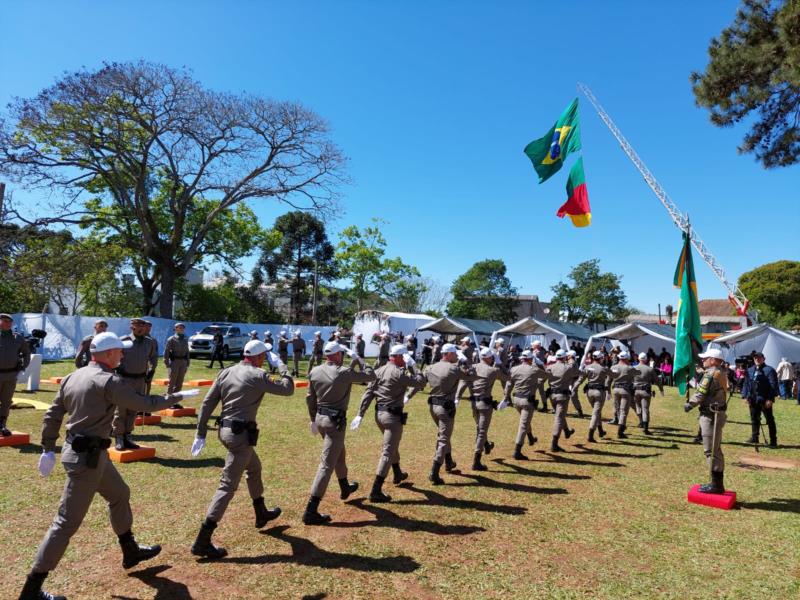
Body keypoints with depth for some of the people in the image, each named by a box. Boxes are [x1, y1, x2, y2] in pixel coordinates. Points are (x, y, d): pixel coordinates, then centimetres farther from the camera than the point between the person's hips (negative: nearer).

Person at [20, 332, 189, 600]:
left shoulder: (72, 377, 6)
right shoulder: (109, 380, -19)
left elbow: (52, 415, 10)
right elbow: (145, 403, -16)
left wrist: (48, 449, 17)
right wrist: (177, 396, -3)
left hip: (93, 454, 10)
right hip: (86, 457, -10)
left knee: (119, 495, 24)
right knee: (67, 522, 0)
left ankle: (131, 551, 39)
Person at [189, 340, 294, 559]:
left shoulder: (226, 372, 6)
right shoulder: (258, 375, -13)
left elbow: (207, 403, 5)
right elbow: (288, 389, -6)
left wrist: (201, 434, 8)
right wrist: (282, 366, 7)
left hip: (225, 430, 9)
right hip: (241, 434, -9)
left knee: (254, 467, 28)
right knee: (228, 485, -3)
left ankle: (261, 513, 45)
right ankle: (202, 542, -2)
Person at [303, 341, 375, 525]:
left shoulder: (315, 372, 1)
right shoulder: (344, 372, -17)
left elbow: (310, 398, 10)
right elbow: (371, 376, -7)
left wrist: (313, 419, 21)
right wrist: (358, 360, 4)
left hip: (320, 418, 8)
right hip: (335, 421, -8)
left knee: (339, 453, 28)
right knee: (327, 465, -4)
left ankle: (345, 488, 50)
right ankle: (311, 511, -5)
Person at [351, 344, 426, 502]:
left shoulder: (378, 371, 6)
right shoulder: (399, 373, -16)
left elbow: (368, 393, 3)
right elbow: (421, 383, -12)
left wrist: (360, 414, 3)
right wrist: (412, 366, -5)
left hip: (379, 414, 8)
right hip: (393, 416, -8)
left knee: (392, 445, 28)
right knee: (388, 452, -4)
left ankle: (397, 474, 48)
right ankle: (376, 491, -6)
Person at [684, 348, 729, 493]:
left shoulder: (710, 374, -16)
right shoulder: (721, 374, 14)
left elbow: (700, 394, -16)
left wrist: (689, 404, -1)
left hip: (711, 415, -10)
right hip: (716, 414, 10)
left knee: (711, 451, -5)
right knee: (715, 450, 15)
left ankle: (716, 485, -1)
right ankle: (717, 483, 22)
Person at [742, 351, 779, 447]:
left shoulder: (769, 370, -7)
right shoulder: (750, 370, 11)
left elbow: (773, 385, -12)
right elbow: (746, 384, 15)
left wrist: (770, 399, -17)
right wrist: (746, 396, 8)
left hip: (765, 400, -6)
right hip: (753, 400, 6)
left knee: (770, 420, 3)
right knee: (754, 419, 13)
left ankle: (773, 441, 10)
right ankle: (754, 438, 24)